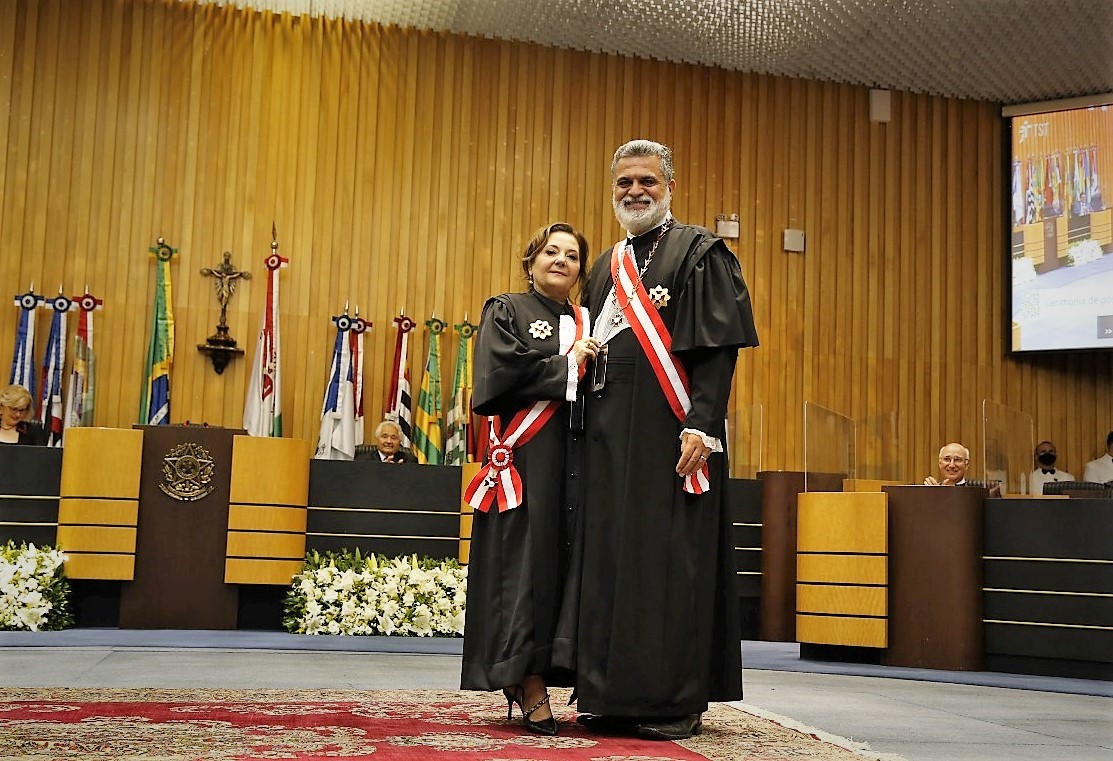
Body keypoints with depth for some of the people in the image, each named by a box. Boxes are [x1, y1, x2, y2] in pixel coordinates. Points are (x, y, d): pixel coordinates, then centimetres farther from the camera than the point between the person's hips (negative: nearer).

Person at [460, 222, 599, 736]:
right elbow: (501, 371, -9)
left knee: (574, 557, -2)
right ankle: (528, 681, -5)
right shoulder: (506, 312, 9)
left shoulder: (588, 324, 22)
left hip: (579, 459, 5)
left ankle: (524, 678, 3)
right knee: (528, 562, -8)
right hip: (527, 457, -4)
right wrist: (566, 366, -5)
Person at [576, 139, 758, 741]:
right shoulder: (606, 268, 20)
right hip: (610, 436, 7)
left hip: (671, 436, -7)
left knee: (671, 563, -5)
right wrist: (590, 429, 11)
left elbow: (718, 349, -10)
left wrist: (701, 426, -21)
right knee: (610, 560, 7)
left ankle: (676, 701, 2)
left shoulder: (700, 254, 0)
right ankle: (613, 695, 15)